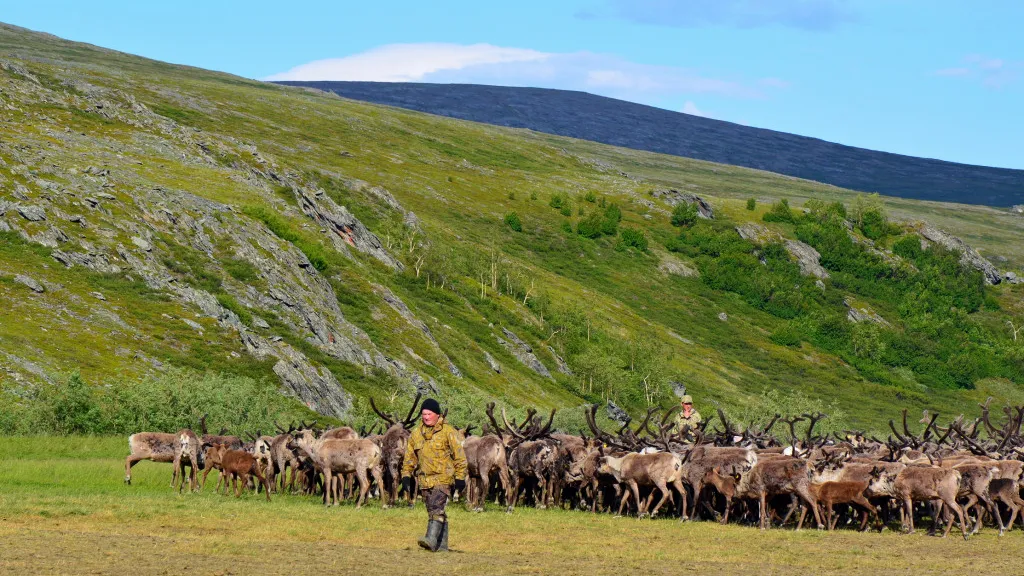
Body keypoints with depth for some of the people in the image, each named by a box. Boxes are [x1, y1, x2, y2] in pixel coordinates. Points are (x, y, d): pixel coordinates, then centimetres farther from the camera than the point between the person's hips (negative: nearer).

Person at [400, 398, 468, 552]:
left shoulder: (448, 432, -4)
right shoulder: (416, 433, 11)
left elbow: (459, 455, -3)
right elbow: (409, 456, 19)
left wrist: (460, 477, -6)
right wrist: (406, 475, 11)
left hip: (443, 478, -6)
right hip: (424, 480, 6)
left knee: (437, 508, -20)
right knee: (432, 511, 8)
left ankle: (431, 539, -32)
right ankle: (442, 545, 15)